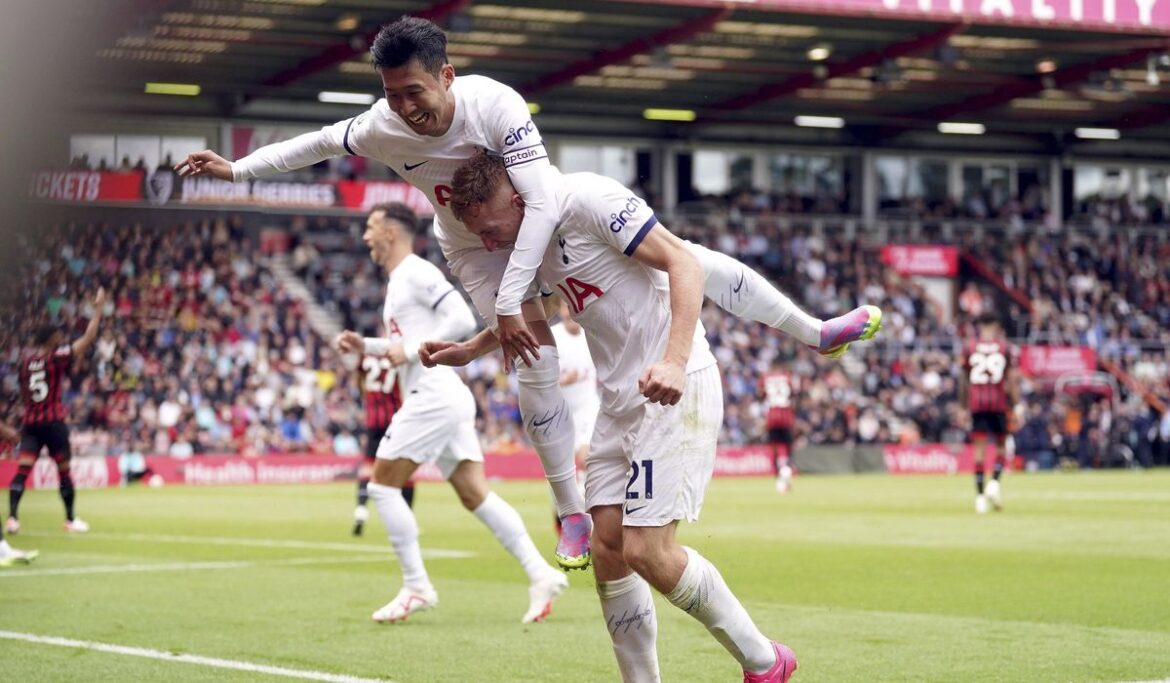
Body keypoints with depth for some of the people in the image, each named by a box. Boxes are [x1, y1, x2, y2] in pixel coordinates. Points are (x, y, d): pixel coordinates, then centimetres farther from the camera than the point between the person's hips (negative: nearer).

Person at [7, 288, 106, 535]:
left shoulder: (26, 362, 9)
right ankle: (71, 520, 16)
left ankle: (12, 517, -17)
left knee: (22, 470, -4)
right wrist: (98, 309, 1)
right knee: (64, 471, 8)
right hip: (53, 422, -4)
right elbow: (88, 338, -7)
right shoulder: (56, 358, -7)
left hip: (30, 422, 4)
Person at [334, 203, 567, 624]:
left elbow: (462, 320, -18)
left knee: (382, 486, -4)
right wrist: (365, 346, 20)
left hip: (434, 396, -10)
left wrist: (410, 350, -18)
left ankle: (416, 588, -3)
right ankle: (541, 573, -3)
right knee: (475, 495, 3)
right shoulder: (398, 281, 22)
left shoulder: (417, 273, -8)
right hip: (445, 400, 10)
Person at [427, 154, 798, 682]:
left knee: (647, 552, -14)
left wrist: (675, 361, -30)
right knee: (607, 552, 2)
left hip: (673, 391, -9)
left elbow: (683, 263, -19)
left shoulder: (587, 199, -15)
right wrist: (468, 351, 24)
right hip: (619, 400, 9)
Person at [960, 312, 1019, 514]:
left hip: (976, 402, 1)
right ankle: (994, 482, -9)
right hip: (998, 402, -1)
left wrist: (964, 402, 17)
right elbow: (1011, 378, 0)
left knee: (979, 448, 1)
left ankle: (980, 494, -2)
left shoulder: (969, 347, 6)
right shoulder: (1004, 346, 3)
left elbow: (964, 378, 8)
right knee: (1001, 445, 12)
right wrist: (1016, 404, 4)